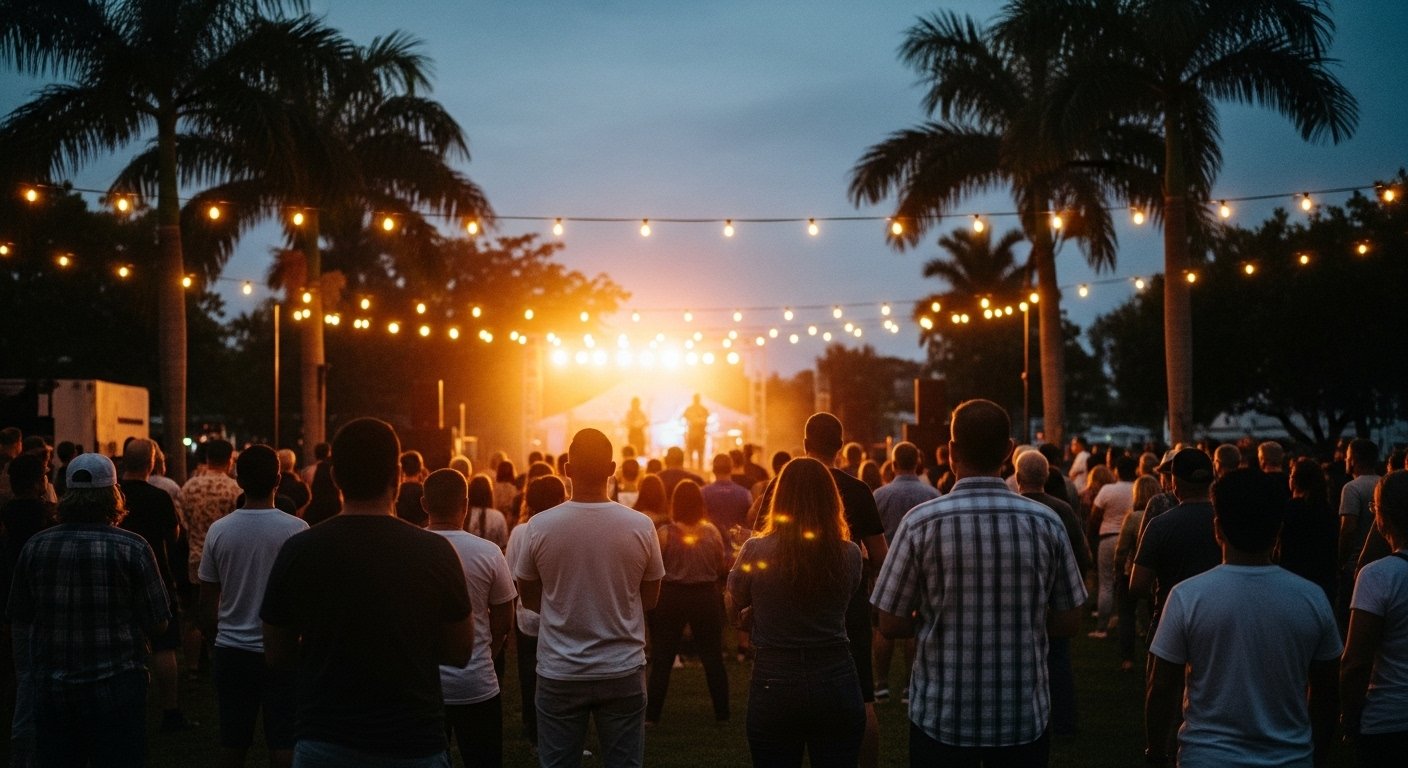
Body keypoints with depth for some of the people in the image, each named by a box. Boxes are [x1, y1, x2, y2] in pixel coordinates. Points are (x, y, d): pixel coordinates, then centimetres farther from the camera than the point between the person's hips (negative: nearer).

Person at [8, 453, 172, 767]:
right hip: (116, 682, -3)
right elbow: (157, 624, -8)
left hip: (50, 686, 3)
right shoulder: (131, 547, -10)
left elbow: (19, 621, 8)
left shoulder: (35, 546, 0)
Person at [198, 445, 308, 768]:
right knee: (283, 742, 2)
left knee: (233, 741, 11)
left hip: (232, 651, 3)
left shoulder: (218, 530, -2)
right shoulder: (295, 529, -10)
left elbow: (207, 603, 5)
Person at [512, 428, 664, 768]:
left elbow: (529, 599, 4)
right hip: (623, 672, 0)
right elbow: (650, 599, 5)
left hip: (559, 673, 0)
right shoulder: (641, 526, -9)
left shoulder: (539, 526, -9)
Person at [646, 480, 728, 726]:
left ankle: (652, 714, 8)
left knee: (662, 659, 7)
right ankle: (722, 712, 20)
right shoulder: (712, 532, -5)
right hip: (707, 597, 2)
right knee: (712, 656, 13)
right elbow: (721, 566, 5)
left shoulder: (665, 533, -12)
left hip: (671, 597, -2)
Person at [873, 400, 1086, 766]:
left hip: (941, 718, -1)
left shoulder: (921, 522, -12)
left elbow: (891, 624, -6)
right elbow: (1068, 623, 1)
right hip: (1024, 717, 2)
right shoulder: (1046, 522, -6)